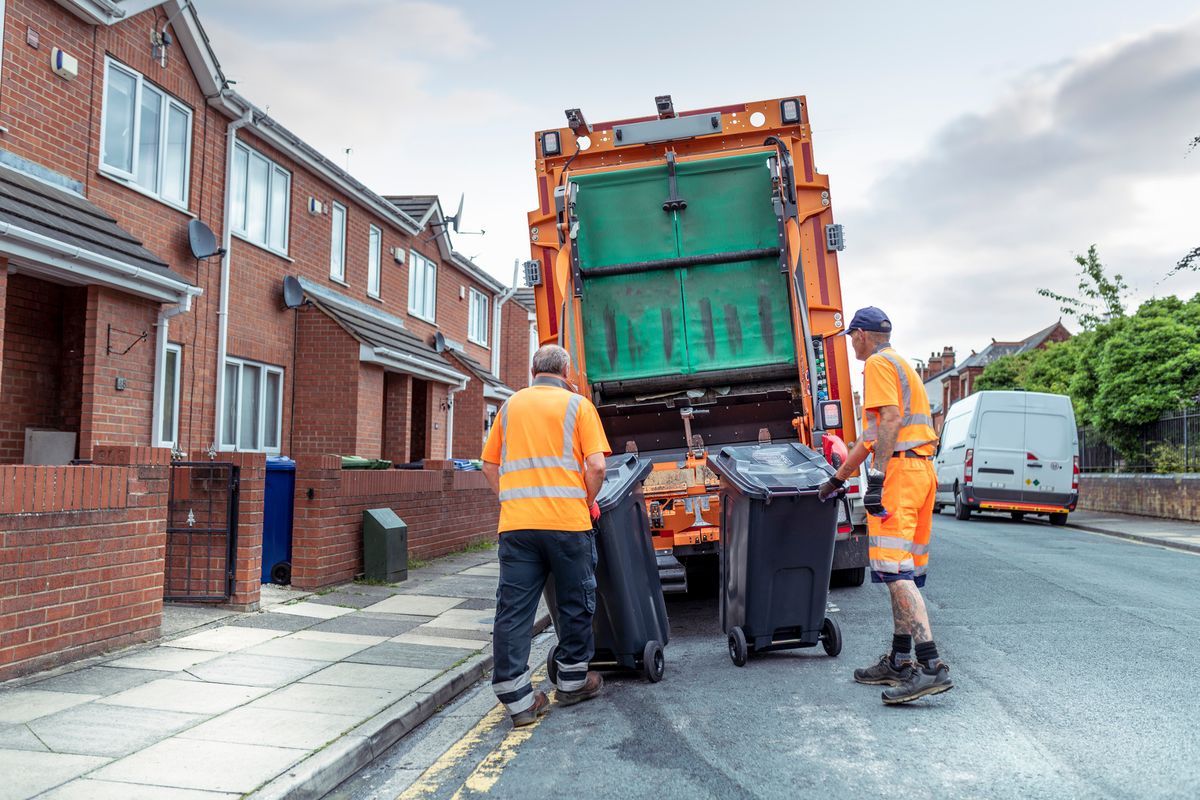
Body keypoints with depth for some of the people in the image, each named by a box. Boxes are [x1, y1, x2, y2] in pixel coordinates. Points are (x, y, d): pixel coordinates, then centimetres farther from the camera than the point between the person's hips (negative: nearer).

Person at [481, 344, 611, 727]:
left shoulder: (511, 405, 14)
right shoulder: (577, 405, 3)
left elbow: (490, 466, 15)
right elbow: (596, 466, -6)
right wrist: (588, 502, 9)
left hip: (515, 522, 3)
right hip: (567, 521, -3)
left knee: (513, 608, 4)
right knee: (576, 602, 14)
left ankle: (517, 699, 4)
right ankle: (572, 682, 26)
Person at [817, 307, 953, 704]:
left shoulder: (878, 364, -4)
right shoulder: (901, 365, 27)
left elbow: (890, 420, -19)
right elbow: (872, 434, 30)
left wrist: (876, 478, -24)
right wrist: (838, 477, 34)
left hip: (899, 469, -10)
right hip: (922, 470, 10)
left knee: (895, 569, -14)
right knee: (905, 571, 13)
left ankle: (931, 667, -19)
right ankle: (899, 662, 21)